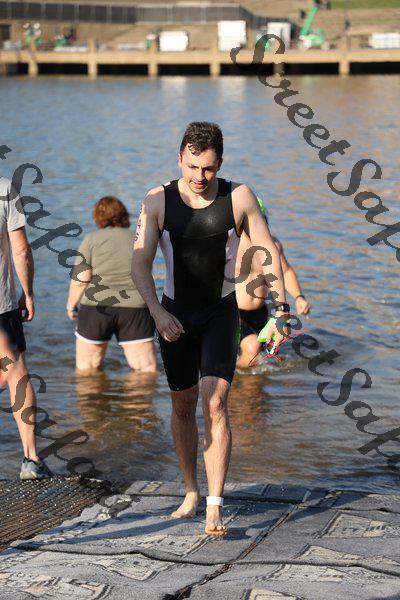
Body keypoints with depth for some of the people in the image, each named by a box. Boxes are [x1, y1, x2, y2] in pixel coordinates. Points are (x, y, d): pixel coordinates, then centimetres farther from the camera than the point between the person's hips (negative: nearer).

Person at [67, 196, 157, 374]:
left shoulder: (91, 239, 0)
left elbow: (80, 278, -5)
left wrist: (71, 304, 8)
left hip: (96, 306, -2)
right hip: (134, 306, 2)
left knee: (86, 369, 12)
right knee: (148, 369, 4)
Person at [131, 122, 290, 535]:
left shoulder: (238, 197, -9)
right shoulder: (158, 201, -9)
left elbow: (268, 253, -1)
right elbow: (140, 263, -11)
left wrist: (280, 310, -5)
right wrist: (158, 313, -23)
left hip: (221, 313, -2)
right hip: (175, 315, 2)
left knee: (214, 403, -16)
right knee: (183, 405, 12)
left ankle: (214, 507, -17)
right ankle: (190, 493, 29)